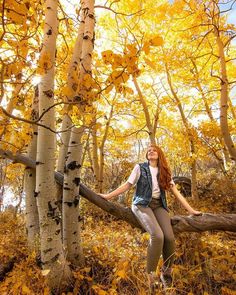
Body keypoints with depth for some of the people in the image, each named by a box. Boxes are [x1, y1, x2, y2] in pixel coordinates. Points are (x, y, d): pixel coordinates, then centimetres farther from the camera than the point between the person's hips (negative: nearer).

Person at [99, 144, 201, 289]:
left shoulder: (165, 172, 13)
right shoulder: (140, 168, 3)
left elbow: (176, 192, 11)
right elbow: (127, 185, 6)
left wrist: (191, 210, 7)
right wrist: (108, 195, 3)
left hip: (159, 205, 4)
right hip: (142, 204, -3)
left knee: (169, 237, -18)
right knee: (157, 236, -26)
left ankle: (167, 272, 10)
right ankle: (150, 273, -3)